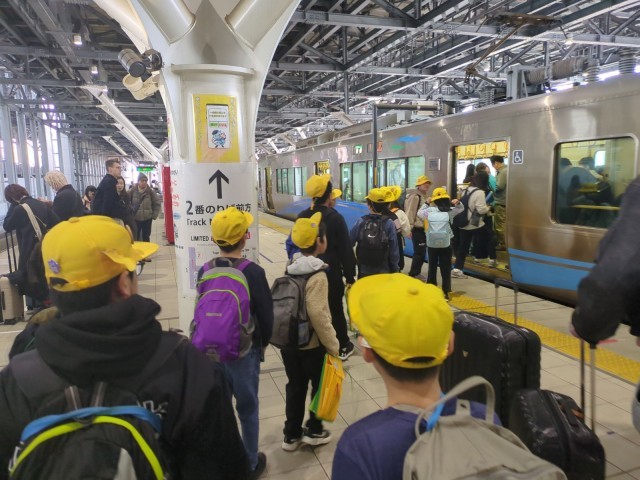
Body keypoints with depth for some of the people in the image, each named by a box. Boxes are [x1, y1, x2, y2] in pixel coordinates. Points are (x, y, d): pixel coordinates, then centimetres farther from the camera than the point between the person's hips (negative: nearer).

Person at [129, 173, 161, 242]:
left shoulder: (150, 191, -5)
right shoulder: (132, 191, -7)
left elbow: (157, 203, 3)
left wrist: (154, 215, 0)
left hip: (147, 219, 0)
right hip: (135, 219, 0)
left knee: (146, 237, 11)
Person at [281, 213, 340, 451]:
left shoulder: (291, 268, 1)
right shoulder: (317, 275, -22)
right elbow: (318, 315, -26)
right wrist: (333, 344, -15)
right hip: (311, 343, -7)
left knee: (295, 386, 19)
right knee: (321, 386, 16)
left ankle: (291, 435, 31)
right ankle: (314, 431, 30)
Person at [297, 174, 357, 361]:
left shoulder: (301, 217, -1)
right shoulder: (335, 218, -15)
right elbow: (346, 250, -13)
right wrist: (350, 275, -4)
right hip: (332, 274, -4)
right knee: (335, 310, 11)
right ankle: (343, 347, 25)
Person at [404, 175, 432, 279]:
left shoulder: (424, 197, 16)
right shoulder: (415, 197, -15)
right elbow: (410, 213, -20)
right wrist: (410, 228, -22)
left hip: (423, 229, 10)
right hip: (417, 229, -10)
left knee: (421, 252, 13)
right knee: (419, 252, -7)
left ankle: (416, 272, 24)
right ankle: (413, 273, 4)